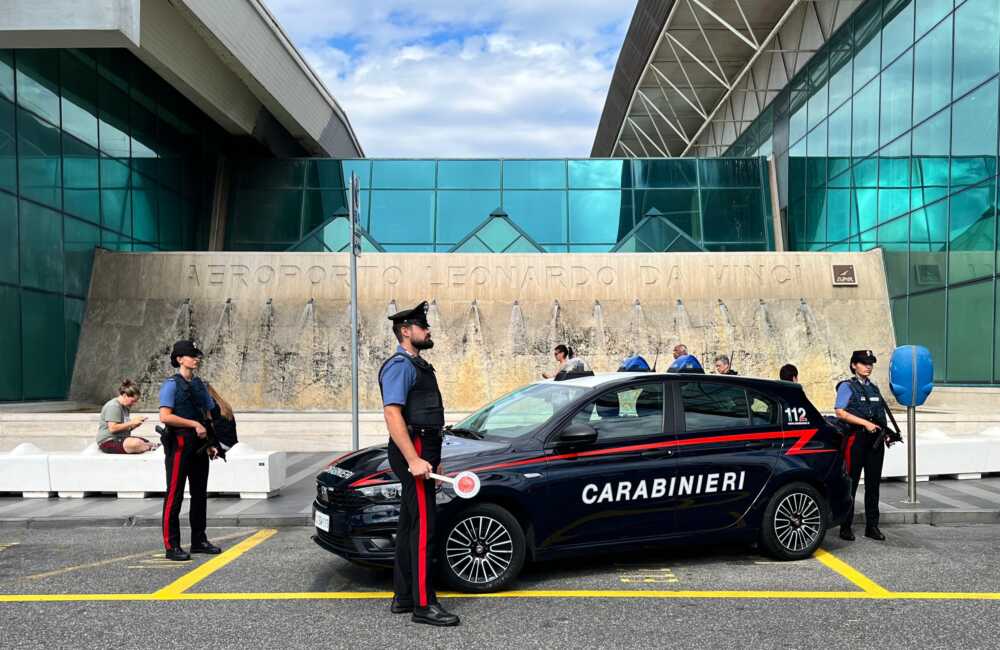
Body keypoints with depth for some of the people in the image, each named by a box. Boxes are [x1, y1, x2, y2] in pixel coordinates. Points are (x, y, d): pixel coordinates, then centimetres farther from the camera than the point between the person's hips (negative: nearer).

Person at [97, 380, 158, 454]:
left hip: (121, 439, 10)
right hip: (108, 442, -10)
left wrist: (135, 425, 2)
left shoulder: (125, 407, 18)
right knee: (136, 443, -35)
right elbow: (112, 428, -22)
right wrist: (132, 422, -19)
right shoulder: (113, 406, -13)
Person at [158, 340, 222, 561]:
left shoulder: (199, 384, 15)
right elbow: (165, 416, -19)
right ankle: (172, 546, 2)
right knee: (174, 495, -3)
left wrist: (211, 444, 9)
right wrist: (194, 424, -19)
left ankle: (199, 540, 23)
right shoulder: (171, 384, -7)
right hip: (179, 443, -8)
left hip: (199, 446, 8)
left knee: (200, 493, 13)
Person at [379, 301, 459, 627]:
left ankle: (403, 597, 21)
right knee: (423, 528, -9)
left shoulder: (416, 365, 20)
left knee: (410, 526, 13)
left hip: (421, 451, 10)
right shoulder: (400, 365, -12)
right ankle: (423, 605, -5)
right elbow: (392, 413, -22)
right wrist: (414, 459, -28)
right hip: (413, 451, -10)